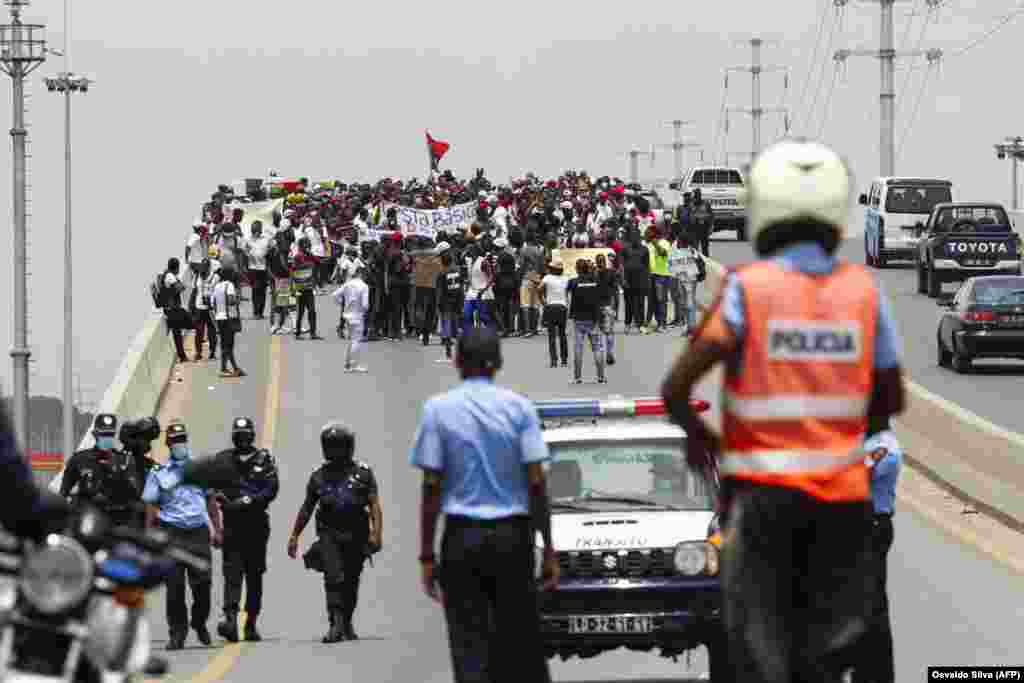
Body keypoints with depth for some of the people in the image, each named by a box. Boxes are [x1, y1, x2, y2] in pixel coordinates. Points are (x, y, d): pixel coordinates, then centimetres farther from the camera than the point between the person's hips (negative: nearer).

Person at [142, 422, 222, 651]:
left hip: (199, 531, 2)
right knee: (174, 586, -4)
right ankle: (177, 632, 4)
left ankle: (199, 623, 22)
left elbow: (211, 501, 18)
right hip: (172, 534, -2)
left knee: (202, 583, -2)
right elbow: (150, 507, 5)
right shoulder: (159, 473, 4)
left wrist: (217, 530, 14)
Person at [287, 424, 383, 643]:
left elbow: (375, 505, -2)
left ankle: (347, 623, 28)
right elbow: (306, 509, 18)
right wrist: (294, 536, 15)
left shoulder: (363, 473, 5)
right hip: (329, 535, 0)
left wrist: (377, 533, -15)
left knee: (351, 583, 9)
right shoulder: (319, 476, 11)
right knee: (334, 578, -17)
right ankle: (336, 625, -24)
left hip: (356, 536, 0)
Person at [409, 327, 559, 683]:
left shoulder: (438, 409, -1)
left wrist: (426, 555, -1)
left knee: (470, 651, 0)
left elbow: (432, 486, -4)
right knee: (520, 646, 7)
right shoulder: (519, 407, 1)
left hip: (462, 536, -1)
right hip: (512, 536, 1)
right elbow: (536, 482, -4)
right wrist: (549, 550, 1)